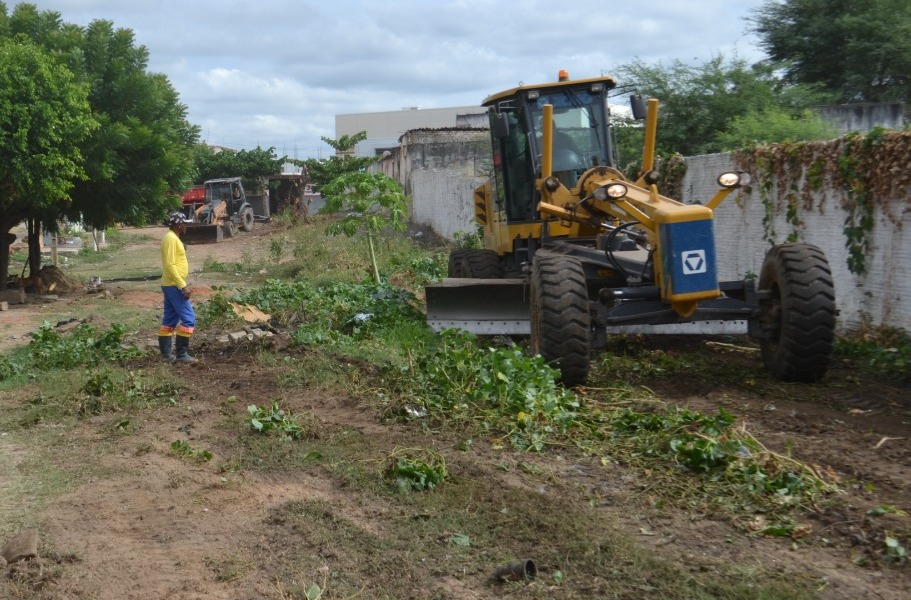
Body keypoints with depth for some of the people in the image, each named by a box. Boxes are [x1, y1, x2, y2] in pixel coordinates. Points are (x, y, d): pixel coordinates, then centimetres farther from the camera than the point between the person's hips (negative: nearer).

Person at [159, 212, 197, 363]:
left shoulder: (173, 238, 15)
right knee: (188, 318, -9)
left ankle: (166, 353, 15)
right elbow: (170, 265, -23)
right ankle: (181, 354, -7)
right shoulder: (171, 239, -16)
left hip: (171, 286, 10)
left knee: (169, 320, 11)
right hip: (174, 286, -10)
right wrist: (183, 286, -24)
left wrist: (182, 285, 22)